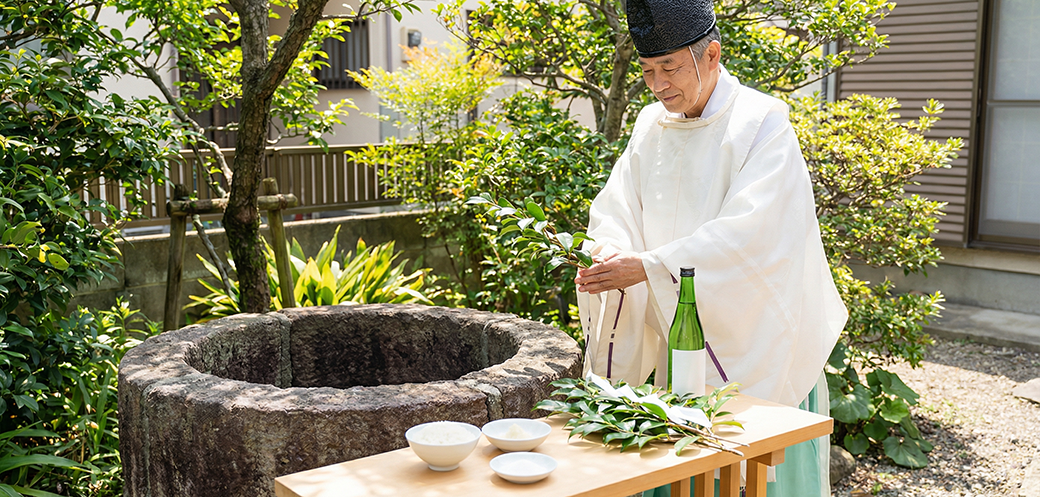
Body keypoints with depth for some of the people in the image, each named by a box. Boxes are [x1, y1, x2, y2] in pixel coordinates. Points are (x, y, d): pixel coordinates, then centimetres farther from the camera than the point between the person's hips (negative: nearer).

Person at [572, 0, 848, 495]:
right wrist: (612, 254, -17)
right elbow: (615, 208, 5)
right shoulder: (652, 126, 6)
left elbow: (747, 233, -24)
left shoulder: (761, 124, -14)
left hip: (753, 341, -5)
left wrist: (648, 266, -27)